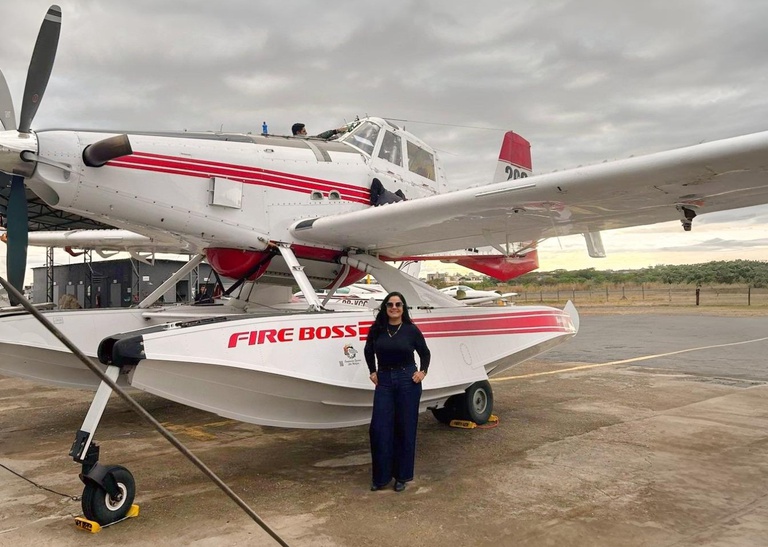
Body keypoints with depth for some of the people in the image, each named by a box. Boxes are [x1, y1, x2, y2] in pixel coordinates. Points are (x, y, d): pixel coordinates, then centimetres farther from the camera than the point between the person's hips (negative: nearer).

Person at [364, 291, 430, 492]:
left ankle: (402, 476, 18)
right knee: (379, 429, 0)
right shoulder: (377, 329, 0)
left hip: (408, 380, -2)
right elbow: (368, 351, 18)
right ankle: (381, 476, 14)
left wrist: (423, 371, -1)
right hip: (384, 380, 2)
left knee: (405, 428, 5)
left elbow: (425, 353, 11)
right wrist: (372, 372, 10)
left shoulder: (411, 330, -4)